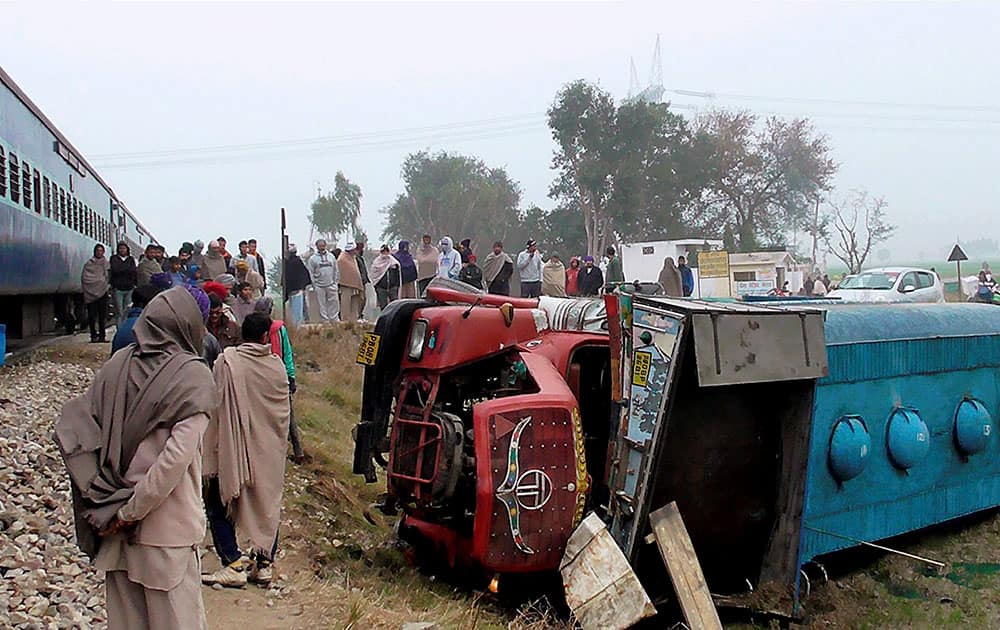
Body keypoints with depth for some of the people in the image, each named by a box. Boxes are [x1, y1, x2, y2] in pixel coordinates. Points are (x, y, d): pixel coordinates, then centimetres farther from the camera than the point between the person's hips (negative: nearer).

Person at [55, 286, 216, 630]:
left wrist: (102, 496, 2)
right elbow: (177, 457, -20)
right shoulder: (192, 375, -12)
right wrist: (131, 512, -12)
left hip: (116, 527, 5)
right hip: (167, 527, -5)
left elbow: (71, 424, 2)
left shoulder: (117, 365, 2)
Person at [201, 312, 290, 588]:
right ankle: (264, 563, 18)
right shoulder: (277, 365, -2)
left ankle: (234, 564, 3)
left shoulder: (227, 361, -12)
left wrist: (210, 452, -4)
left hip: (233, 449, -3)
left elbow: (216, 406, -10)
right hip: (269, 452, 4)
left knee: (219, 505, 9)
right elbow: (283, 412, 6)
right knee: (267, 505, 15)